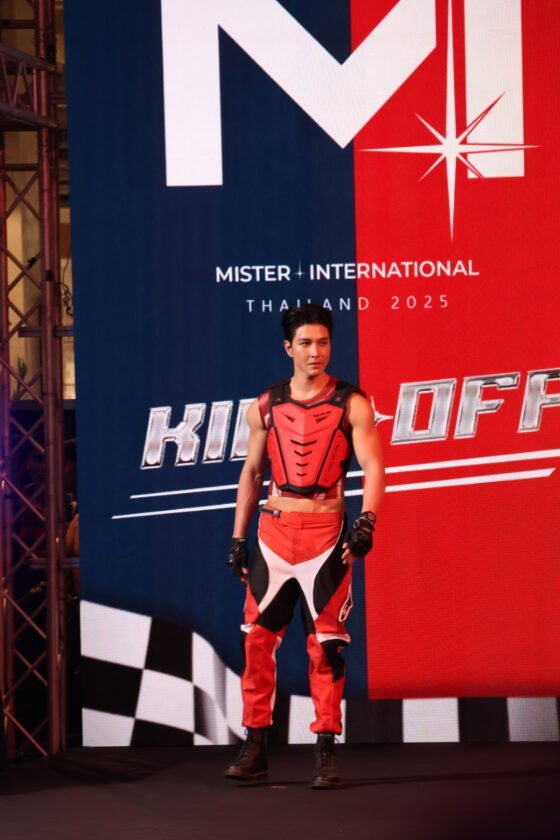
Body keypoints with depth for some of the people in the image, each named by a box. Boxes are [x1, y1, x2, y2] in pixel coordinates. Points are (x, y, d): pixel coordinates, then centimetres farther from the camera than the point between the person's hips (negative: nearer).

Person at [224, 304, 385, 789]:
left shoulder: (351, 404, -2)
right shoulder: (266, 406, 8)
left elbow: (373, 467, -9)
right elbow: (252, 472, 15)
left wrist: (366, 521, -24)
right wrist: (238, 536, 10)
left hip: (325, 532, -3)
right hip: (273, 530, 3)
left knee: (326, 644, -1)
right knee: (257, 638, 2)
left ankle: (326, 753, 3)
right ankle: (255, 748, 9)